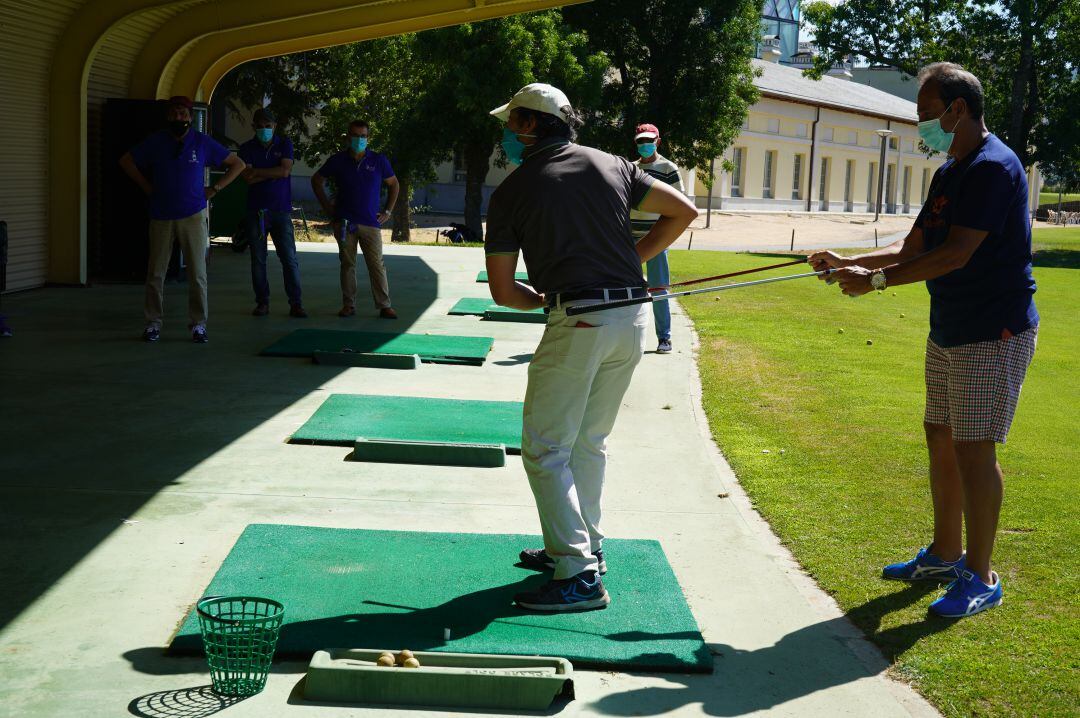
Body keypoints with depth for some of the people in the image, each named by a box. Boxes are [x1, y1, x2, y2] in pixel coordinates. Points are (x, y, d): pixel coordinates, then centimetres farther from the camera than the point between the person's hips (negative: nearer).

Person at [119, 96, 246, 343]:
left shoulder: (202, 142, 1)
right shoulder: (156, 142, 4)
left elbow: (238, 164, 7)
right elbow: (126, 161, 17)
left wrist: (214, 189, 1)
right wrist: (147, 186, 9)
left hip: (193, 216, -1)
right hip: (161, 217, 1)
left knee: (197, 273, -2)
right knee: (155, 273, 1)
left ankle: (198, 324, 5)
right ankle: (153, 323, 10)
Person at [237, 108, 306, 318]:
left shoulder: (284, 144, 5)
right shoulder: (247, 148, 5)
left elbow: (286, 170, -10)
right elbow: (248, 178, -8)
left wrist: (258, 172, -7)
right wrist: (274, 173, -9)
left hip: (281, 210, -1)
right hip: (256, 211, 1)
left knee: (289, 258, -5)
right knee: (258, 259, 3)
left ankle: (296, 303, -3)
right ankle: (262, 302, 11)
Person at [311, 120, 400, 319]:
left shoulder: (379, 160, 3)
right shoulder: (338, 160, 4)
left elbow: (393, 184, 15)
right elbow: (317, 180, 16)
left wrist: (387, 211, 8)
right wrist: (327, 206, 8)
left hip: (371, 222, -1)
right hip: (344, 221, 1)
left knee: (377, 265, -3)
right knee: (347, 264, 4)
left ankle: (384, 306, -1)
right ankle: (348, 305, 10)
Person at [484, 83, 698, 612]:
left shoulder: (513, 190, 1)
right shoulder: (611, 166, 12)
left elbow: (502, 291, 2)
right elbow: (683, 211, 14)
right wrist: (633, 260, 16)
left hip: (577, 324, -6)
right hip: (633, 319, 6)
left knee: (545, 449, 0)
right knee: (589, 441, 19)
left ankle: (579, 576, -7)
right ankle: (583, 545, 28)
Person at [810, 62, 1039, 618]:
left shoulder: (993, 168, -18)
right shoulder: (949, 173, 14)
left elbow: (957, 254, -25)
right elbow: (913, 247, 17)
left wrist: (878, 279, -22)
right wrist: (847, 263, 4)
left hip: (993, 335, -10)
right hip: (948, 331, 10)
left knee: (973, 449, -7)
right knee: (941, 438, 15)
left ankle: (980, 578, 2)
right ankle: (945, 555, 29)